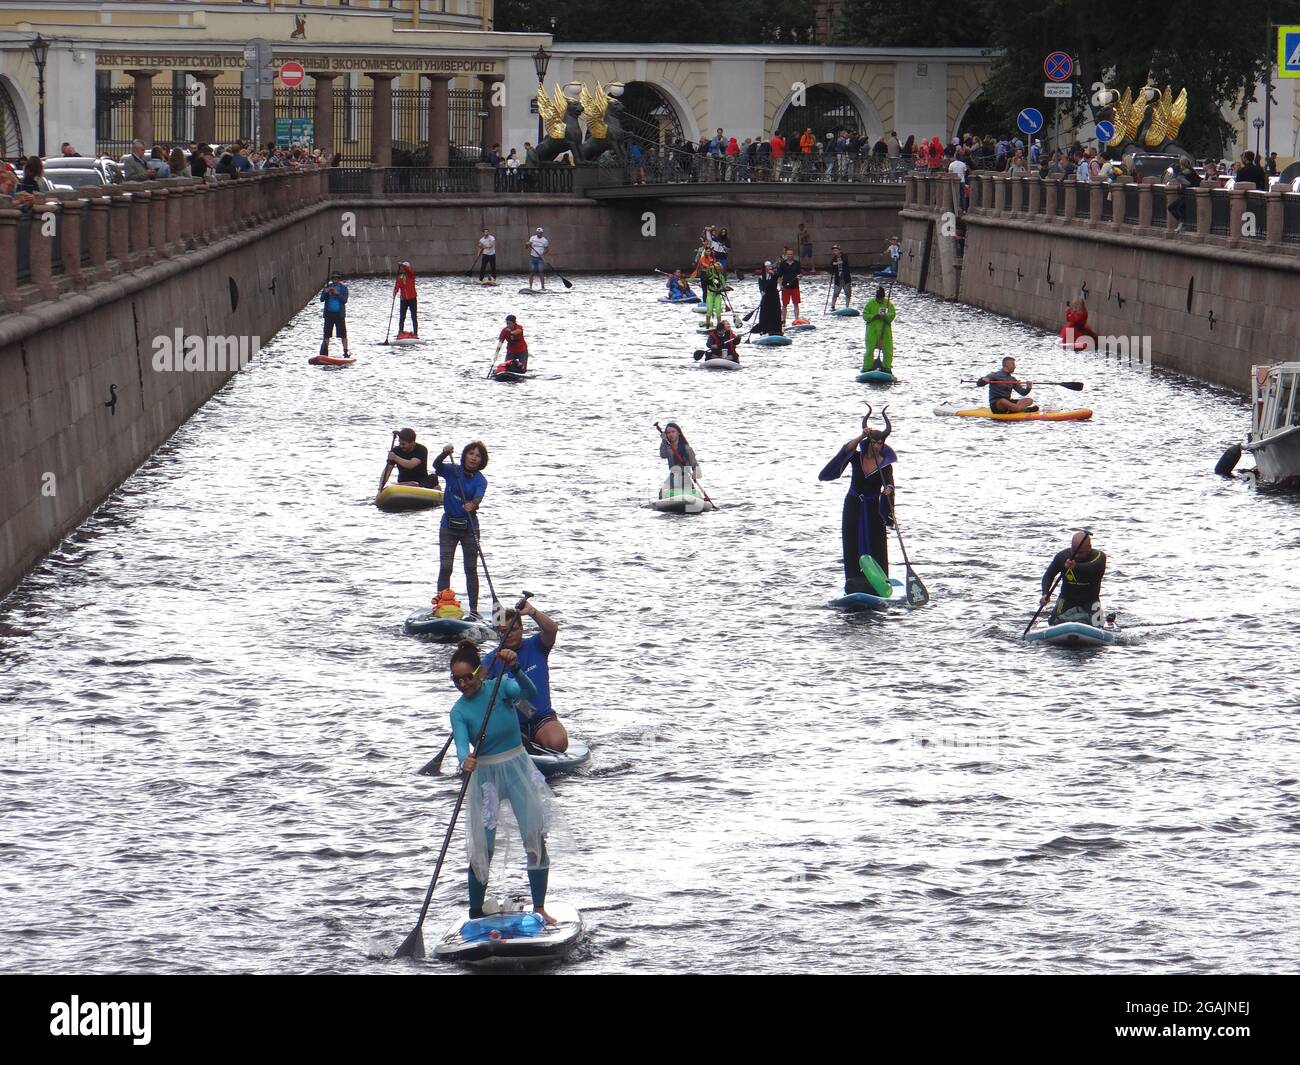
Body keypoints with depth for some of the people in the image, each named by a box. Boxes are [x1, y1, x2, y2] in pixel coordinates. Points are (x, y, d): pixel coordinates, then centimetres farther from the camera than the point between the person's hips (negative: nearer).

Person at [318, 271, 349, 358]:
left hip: (339, 314, -2)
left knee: (343, 334, -3)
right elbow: (322, 299, 1)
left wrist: (337, 293, -20)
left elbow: (345, 300, -8)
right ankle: (324, 353, 7)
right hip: (329, 314, 2)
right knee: (326, 334, 3)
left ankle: (345, 352, 0)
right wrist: (325, 292, -18)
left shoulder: (343, 288, 2)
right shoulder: (327, 287, 7)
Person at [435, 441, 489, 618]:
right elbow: (437, 466, -22)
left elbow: (478, 497, -24)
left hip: (469, 527, 0)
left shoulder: (480, 480, -5)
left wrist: (472, 505, -47)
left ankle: (474, 609, 11)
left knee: (471, 570, 5)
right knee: (445, 568, -4)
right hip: (448, 526, 0)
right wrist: (444, 454, -42)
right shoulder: (452, 471, -3)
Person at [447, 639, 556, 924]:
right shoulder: (459, 711, -7)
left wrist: (514, 670, -47)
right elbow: (462, 744, -22)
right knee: (482, 849, -2)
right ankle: (475, 916, 8)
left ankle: (539, 909, 3)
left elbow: (529, 692, -28)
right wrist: (465, 761, -45)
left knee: (535, 839, -6)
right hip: (484, 776, 0)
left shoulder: (500, 687, -8)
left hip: (518, 770, 0)